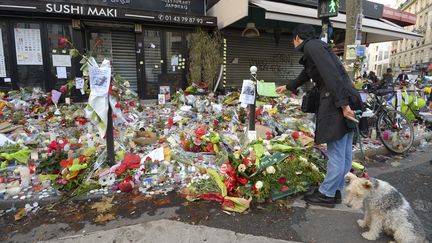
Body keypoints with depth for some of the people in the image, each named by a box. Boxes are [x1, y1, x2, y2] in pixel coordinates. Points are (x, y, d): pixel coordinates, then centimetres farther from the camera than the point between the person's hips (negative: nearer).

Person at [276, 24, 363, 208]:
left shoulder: (312, 46, -4)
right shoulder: (316, 48, 26)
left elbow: (331, 74, -18)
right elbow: (305, 75, 42)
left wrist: (343, 104, -24)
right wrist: (288, 87, 57)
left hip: (337, 102, -10)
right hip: (344, 100, 10)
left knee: (336, 153, -2)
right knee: (344, 152, 13)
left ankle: (327, 194, 9)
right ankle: (335, 190, 23)